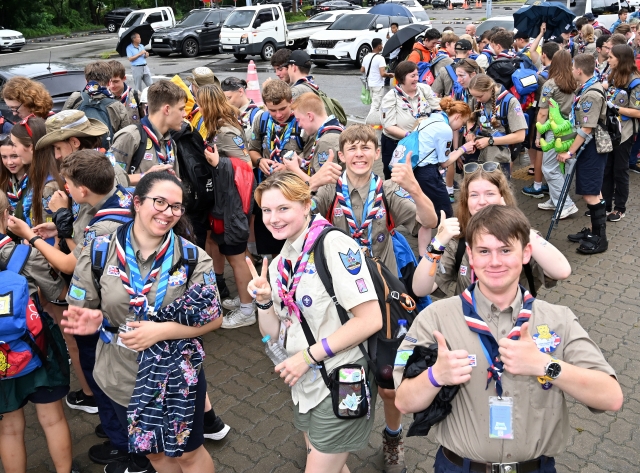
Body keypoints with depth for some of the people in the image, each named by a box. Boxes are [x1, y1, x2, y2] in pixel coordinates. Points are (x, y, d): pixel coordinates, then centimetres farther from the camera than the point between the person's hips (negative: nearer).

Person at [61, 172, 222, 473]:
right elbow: (77, 310, -1)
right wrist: (94, 320, -25)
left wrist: (162, 330, -25)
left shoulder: (193, 258, -12)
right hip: (122, 379, 2)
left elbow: (213, 318, -11)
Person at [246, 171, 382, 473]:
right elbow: (273, 333, 7)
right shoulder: (279, 263, 5)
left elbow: (371, 319, -23)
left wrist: (308, 355, -19)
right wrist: (264, 302, -12)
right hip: (305, 384, 7)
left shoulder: (334, 244, -18)